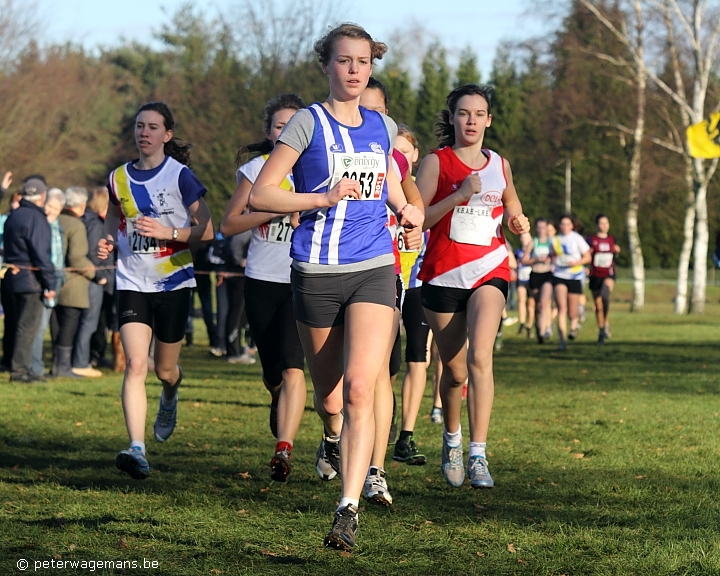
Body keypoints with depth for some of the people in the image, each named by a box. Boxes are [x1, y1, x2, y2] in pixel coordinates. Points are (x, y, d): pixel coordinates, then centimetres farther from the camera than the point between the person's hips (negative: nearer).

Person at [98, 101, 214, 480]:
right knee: (135, 364, -15)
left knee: (165, 368, 12)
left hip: (173, 282, -2)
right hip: (132, 282, 2)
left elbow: (206, 231, -6)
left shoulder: (180, 176, -6)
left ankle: (170, 396, 50)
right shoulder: (119, 178, 5)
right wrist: (109, 243, 0)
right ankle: (137, 450, -22)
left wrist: (168, 232, -21)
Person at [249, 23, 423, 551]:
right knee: (328, 393, 11)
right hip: (318, 273, -2)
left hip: (374, 270, 2)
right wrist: (325, 198, -17)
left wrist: (406, 208, 16)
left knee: (360, 388, -16)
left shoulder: (383, 127, 11)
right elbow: (260, 195, -7)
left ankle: (349, 510, -19)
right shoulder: (309, 122, -3)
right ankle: (333, 438, 48)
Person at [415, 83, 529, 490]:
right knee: (454, 370, 7)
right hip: (443, 273, -1)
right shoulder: (436, 162, 1)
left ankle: (479, 455, -21)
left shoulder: (500, 165, 12)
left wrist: (518, 220, 5)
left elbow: (512, 205, 28)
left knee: (480, 356, -20)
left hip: (489, 270, 1)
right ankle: (452, 439, 36)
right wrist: (460, 195, -20)